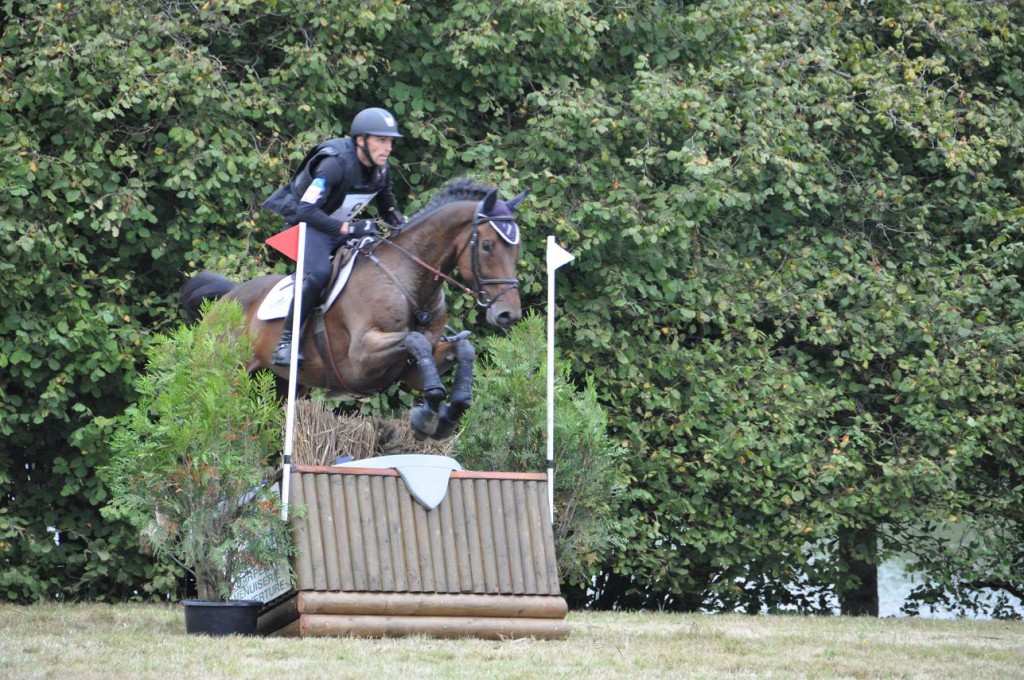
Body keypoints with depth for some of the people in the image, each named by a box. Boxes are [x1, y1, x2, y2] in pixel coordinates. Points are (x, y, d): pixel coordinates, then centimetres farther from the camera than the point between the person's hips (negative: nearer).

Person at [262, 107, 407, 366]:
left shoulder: (381, 170, -3)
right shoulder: (335, 164, -28)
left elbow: (387, 209, 14)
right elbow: (307, 210, -35)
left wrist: (400, 222, -11)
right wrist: (349, 228, -41)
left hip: (344, 227, 8)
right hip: (312, 225, -8)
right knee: (318, 273, -33)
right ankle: (286, 342, -27)